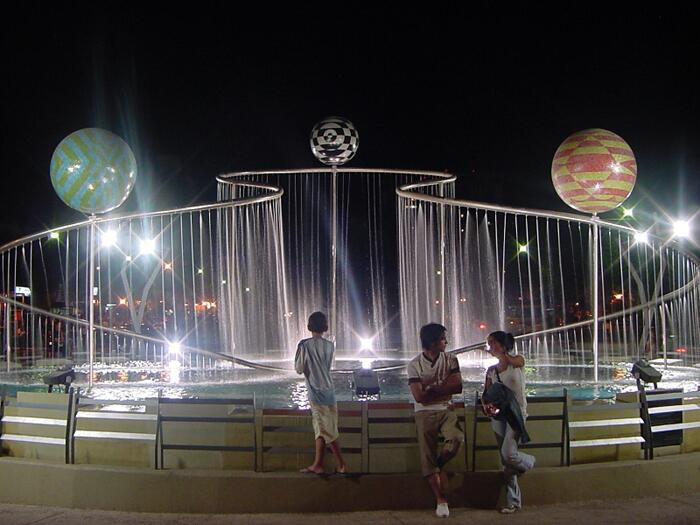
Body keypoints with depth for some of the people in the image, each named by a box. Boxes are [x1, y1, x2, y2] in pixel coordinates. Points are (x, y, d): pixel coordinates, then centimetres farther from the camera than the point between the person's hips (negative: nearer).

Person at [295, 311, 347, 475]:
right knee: (320, 429, 11)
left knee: (328, 431, -4)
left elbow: (299, 369, -4)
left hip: (316, 392, -5)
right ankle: (317, 464, 14)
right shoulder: (330, 346, 5)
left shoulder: (304, 345, -9)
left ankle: (341, 465, -3)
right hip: (328, 391, 5)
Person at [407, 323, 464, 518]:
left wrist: (432, 388, -13)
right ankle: (440, 499, 5)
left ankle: (440, 465, 3)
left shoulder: (450, 360, 2)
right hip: (425, 414, -2)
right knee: (427, 456, -4)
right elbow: (419, 396, -12)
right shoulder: (414, 365, -6)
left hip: (446, 410, 2)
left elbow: (458, 386, -9)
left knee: (457, 437, -26)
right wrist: (444, 388, -7)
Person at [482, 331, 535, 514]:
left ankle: (528, 462, 16)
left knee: (509, 454, -19)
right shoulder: (491, 370, 8)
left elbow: (511, 361, -27)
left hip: (516, 413, -5)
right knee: (505, 461, 6)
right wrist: (486, 405, -11)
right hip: (498, 415, 5)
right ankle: (513, 501, 14)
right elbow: (485, 394, 10)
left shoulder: (518, 361, -4)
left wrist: (499, 352, -11)